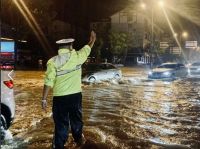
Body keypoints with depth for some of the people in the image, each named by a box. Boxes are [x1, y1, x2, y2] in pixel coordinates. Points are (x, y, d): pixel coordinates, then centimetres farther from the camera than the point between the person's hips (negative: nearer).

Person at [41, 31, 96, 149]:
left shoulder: (53, 61, -10)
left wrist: (44, 99, -7)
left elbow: (49, 82, -13)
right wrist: (93, 40, 35)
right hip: (75, 95, 3)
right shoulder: (77, 56, -5)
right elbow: (87, 49, 16)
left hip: (59, 98, -2)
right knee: (76, 119, 23)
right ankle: (78, 139, 45)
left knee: (61, 124, 4)